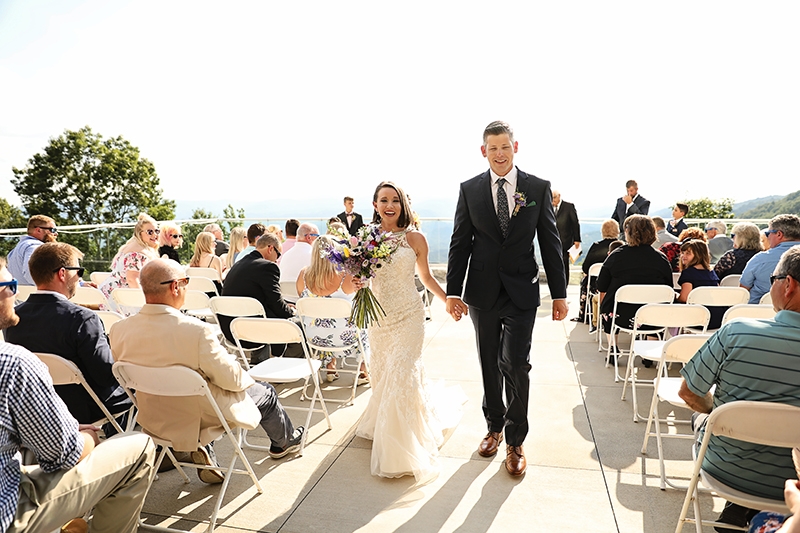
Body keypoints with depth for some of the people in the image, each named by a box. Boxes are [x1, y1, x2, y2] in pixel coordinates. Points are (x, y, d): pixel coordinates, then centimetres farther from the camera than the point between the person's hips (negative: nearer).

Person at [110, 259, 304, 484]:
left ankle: (202, 449, 21)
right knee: (265, 393, 18)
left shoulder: (118, 331, -14)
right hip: (201, 420, -5)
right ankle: (284, 441, 46)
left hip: (153, 422, 6)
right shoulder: (195, 330, -32)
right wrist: (232, 361, 1)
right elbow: (231, 379, -22)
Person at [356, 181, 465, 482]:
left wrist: (449, 301, 6)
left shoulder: (415, 239, -5)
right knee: (382, 378, 14)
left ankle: (402, 451, 13)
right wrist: (354, 283, -17)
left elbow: (426, 277, 7)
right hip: (378, 318, 3)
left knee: (401, 377, -5)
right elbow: (357, 278, 5)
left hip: (409, 316, -3)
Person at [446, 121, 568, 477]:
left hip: (521, 292, -1)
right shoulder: (469, 190, 2)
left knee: (515, 364, -6)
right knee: (489, 366, 13)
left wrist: (559, 294, 1)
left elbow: (550, 243, 2)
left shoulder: (538, 188, 0)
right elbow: (460, 243, 2)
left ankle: (515, 441, 15)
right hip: (483, 292, 2)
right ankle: (494, 427, 34)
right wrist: (453, 292, -3)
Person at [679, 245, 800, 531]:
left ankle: (738, 509, 29)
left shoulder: (736, 332, -23)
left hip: (726, 471, -2)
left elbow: (688, 392, -11)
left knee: (701, 415, 27)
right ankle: (746, 509, 29)